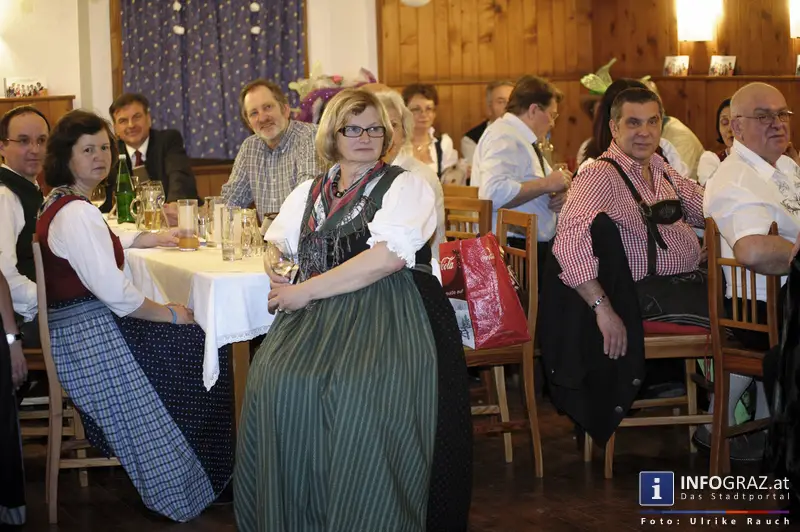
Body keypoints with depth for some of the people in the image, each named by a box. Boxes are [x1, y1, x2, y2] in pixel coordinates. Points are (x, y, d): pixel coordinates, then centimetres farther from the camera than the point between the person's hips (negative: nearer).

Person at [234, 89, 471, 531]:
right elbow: (275, 242, 30)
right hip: (315, 316, 5)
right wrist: (274, 264, 3)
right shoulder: (309, 193, 22)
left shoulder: (406, 186, 4)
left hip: (388, 314, -4)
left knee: (359, 391, -35)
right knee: (276, 382, -26)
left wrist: (307, 291, -11)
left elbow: (387, 258, -11)